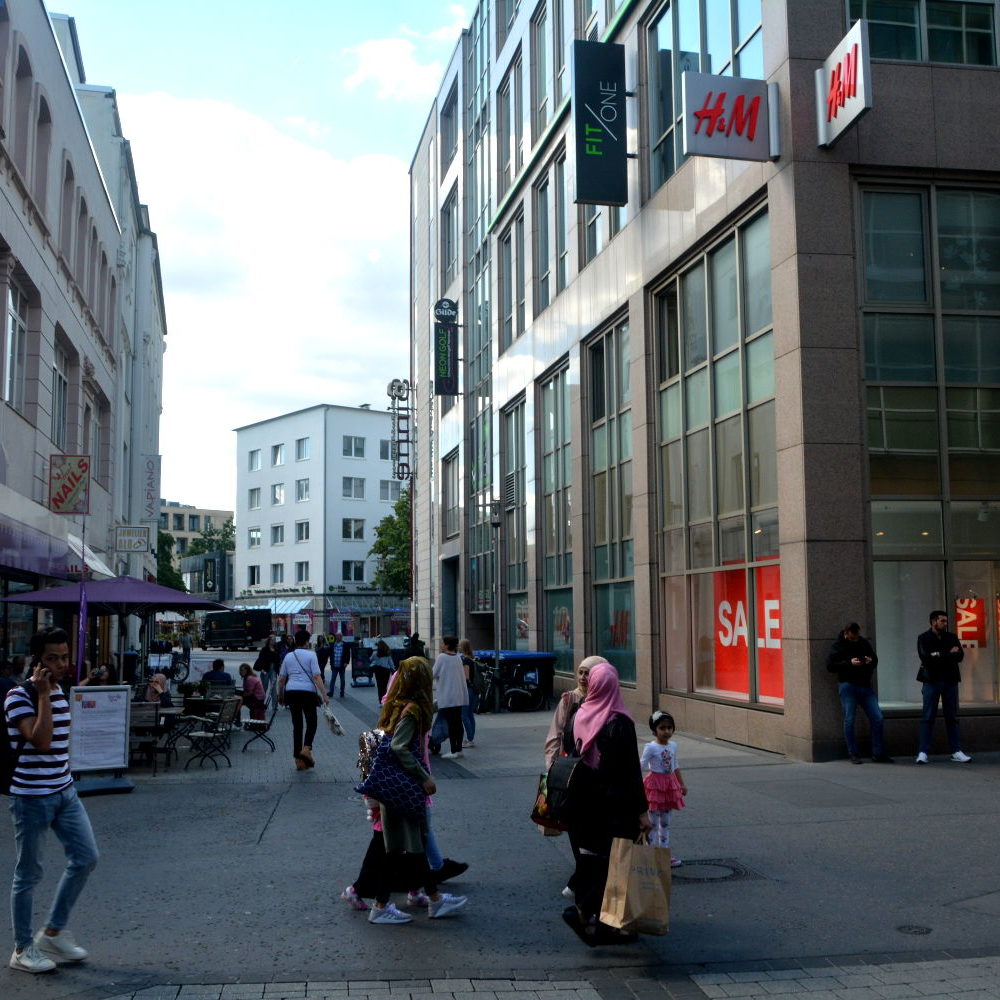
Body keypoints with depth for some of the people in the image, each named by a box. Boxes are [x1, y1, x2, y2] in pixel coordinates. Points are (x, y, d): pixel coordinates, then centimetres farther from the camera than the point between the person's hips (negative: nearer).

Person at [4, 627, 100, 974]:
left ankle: (53, 932, 21)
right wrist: (43, 694, -25)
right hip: (31, 797, -7)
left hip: (64, 792, 8)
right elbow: (41, 740, -28)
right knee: (28, 873, 4)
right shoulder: (18, 696, -16)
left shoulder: (60, 692, 8)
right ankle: (22, 949, 20)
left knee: (85, 858, 6)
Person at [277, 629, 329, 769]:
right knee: (311, 722, 9)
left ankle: (298, 759, 8)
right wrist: (324, 695, -10)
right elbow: (317, 677, -10)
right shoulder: (311, 655, -2)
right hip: (308, 692, -4)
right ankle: (306, 749, -15)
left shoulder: (288, 656, 11)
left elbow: (281, 679, 12)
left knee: (297, 724, 9)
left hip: (291, 692, 4)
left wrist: (280, 695, 25)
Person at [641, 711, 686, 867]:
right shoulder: (650, 747, -13)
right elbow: (642, 766, -11)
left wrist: (682, 784, 16)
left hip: (670, 785, 6)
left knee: (665, 822, 13)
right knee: (653, 822, -1)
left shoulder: (673, 745, 6)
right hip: (654, 783, -6)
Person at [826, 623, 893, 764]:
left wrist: (871, 661, -5)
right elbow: (830, 665, -9)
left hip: (865, 685, 5)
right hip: (848, 685, -4)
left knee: (877, 718, 1)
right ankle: (853, 754, 8)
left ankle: (878, 754, 10)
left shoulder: (864, 643, 11)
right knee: (849, 720, -2)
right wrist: (849, 663, -19)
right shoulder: (838, 645, -3)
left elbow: (875, 660, 19)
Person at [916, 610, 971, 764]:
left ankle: (956, 752, 9)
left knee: (952, 717, 6)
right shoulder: (924, 638, 1)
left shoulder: (952, 637, 12)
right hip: (932, 681, -3)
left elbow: (960, 655, -2)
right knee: (928, 717, -4)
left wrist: (939, 656, -14)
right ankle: (923, 752, -3)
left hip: (950, 681, 3)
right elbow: (926, 657, -14)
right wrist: (949, 654, -9)